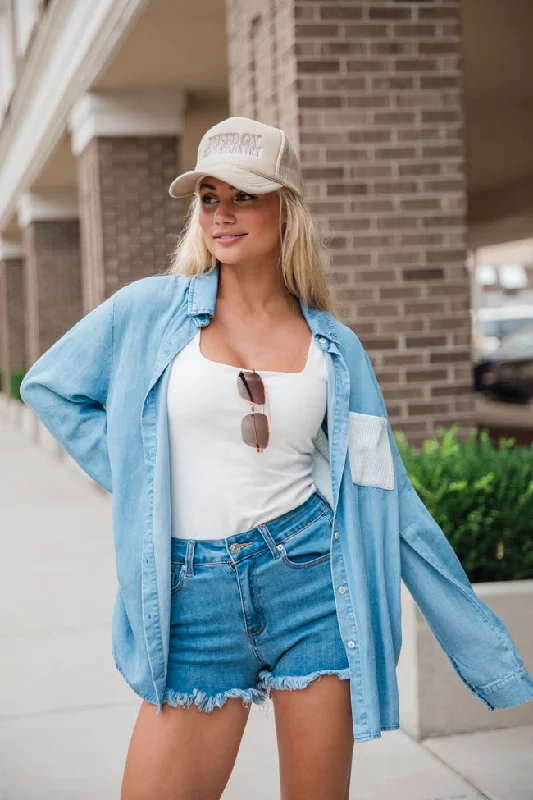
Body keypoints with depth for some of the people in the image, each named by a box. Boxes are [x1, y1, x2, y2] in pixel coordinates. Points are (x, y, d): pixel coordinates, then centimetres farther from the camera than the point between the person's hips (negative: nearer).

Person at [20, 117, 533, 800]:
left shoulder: (333, 347, 4)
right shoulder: (151, 310, 1)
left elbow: (387, 497, 7)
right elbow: (48, 387, 14)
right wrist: (135, 480, 4)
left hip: (311, 579, 0)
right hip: (195, 600, 0)